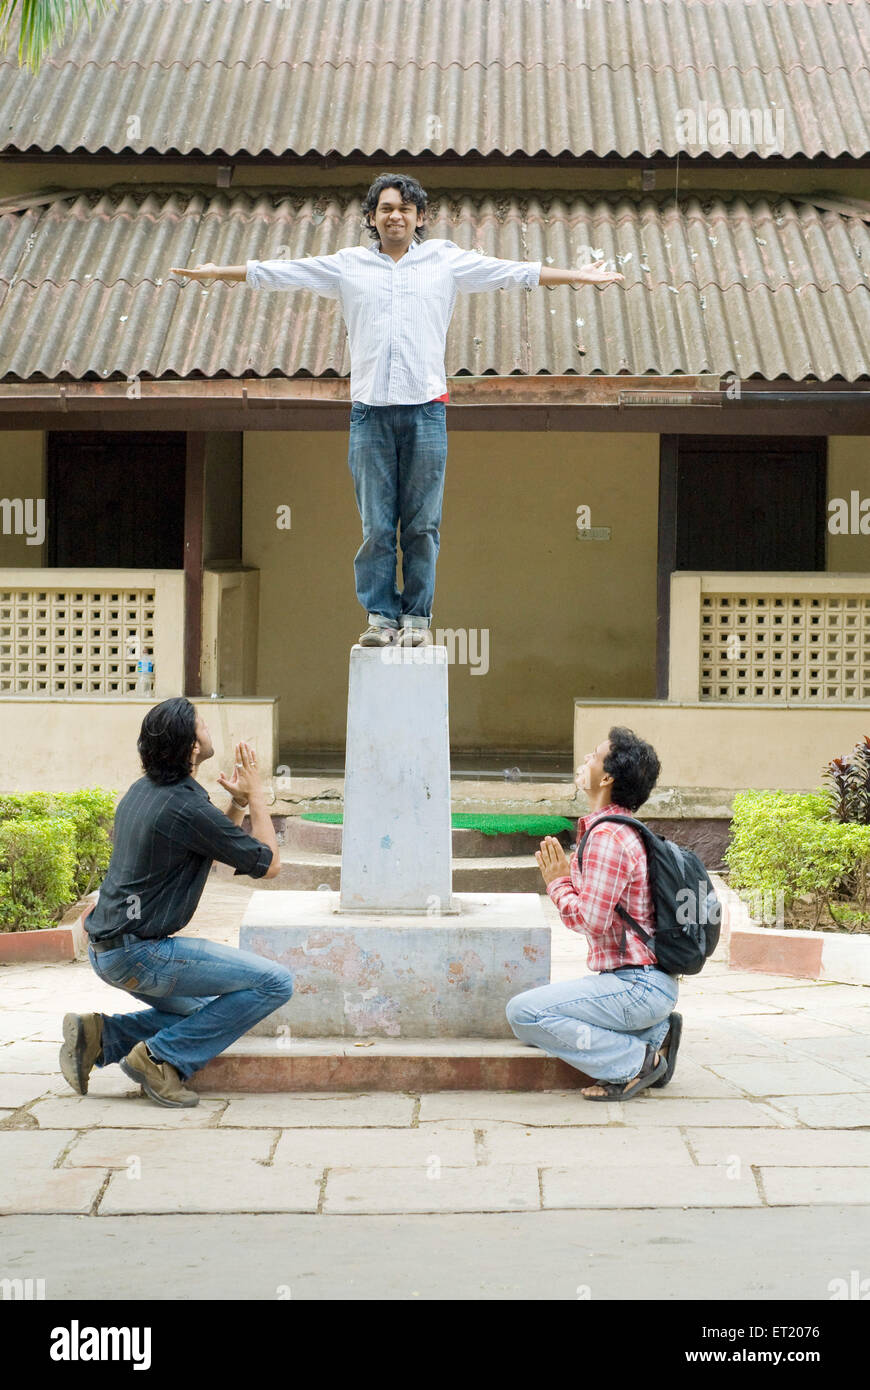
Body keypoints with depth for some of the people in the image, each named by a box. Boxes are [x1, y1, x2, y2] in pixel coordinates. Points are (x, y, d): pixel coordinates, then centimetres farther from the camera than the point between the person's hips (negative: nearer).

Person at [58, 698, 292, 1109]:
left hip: (106, 948, 10)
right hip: (141, 954, -10)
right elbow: (268, 864, -7)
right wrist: (255, 795, 3)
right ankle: (163, 1058, -7)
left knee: (208, 1013, 25)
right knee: (275, 983, -9)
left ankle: (99, 1036, 10)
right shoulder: (189, 807, -19)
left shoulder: (141, 792, 10)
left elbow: (214, 846, 25)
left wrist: (238, 804, 11)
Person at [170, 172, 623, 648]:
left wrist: (578, 277, 11)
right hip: (370, 411, 1)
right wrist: (216, 272, 16)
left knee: (422, 524, -1)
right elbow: (278, 272, 17)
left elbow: (514, 271, 12)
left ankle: (417, 617, 5)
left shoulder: (446, 260, 12)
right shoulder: (349, 265, 13)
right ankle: (380, 616, 5)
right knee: (376, 525, -1)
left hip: (426, 408, -1)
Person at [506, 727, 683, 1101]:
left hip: (638, 986, -11)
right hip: (650, 984, 11)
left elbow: (591, 919, -21)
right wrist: (566, 873, 13)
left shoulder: (607, 836, -17)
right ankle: (654, 1033, 13)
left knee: (524, 1013, -20)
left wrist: (558, 883, -5)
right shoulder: (625, 831, 16)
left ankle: (635, 1063, -11)